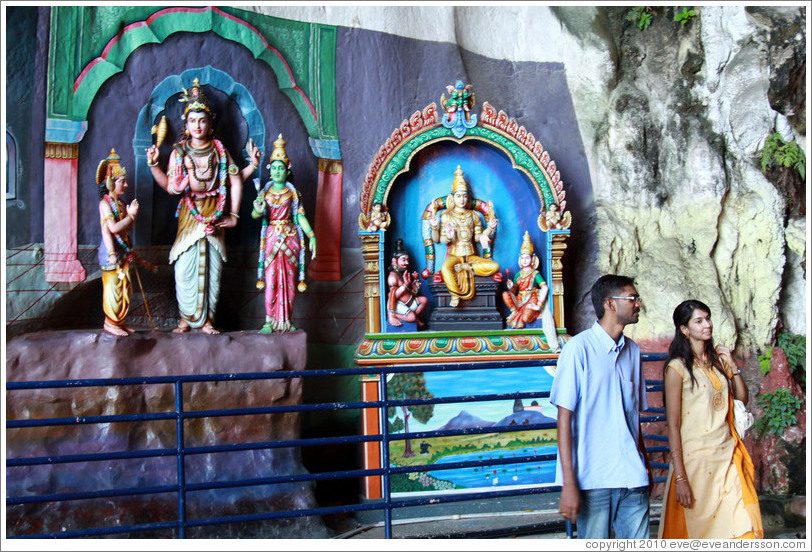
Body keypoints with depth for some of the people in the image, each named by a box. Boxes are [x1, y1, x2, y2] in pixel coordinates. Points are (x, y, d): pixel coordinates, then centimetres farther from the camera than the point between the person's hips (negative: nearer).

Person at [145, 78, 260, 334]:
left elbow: (235, 180, 8)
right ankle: (186, 318, 5)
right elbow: (171, 187, -4)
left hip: (215, 216, 1)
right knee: (185, 267, -6)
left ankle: (207, 319, 8)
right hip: (189, 215, -1)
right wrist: (153, 165, -11)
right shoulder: (179, 152, 3)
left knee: (212, 267, 0)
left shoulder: (219, 151, 6)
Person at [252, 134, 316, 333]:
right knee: (271, 280, -5)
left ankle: (286, 321, 9)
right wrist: (258, 211, -27)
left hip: (290, 237, 1)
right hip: (271, 238, -1)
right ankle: (269, 321, 0)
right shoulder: (265, 192, 6)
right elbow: (255, 214, -3)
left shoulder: (292, 192, 6)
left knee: (289, 279, 1)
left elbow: (300, 215, 3)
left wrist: (311, 236, -7)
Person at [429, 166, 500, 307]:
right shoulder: (446, 216, 3)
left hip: (470, 256, 3)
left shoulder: (473, 215, 10)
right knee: (445, 268, -41)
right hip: (453, 255, -3)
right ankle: (455, 297, -29)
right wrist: (434, 227, -22)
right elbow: (439, 240, -3)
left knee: (494, 266, -23)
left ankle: (465, 267, -19)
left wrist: (490, 228, -4)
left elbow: (478, 237, 8)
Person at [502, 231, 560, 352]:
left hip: (531, 301, -5)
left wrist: (539, 305, -18)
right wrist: (511, 286, -11)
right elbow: (514, 291, 14)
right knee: (505, 294, -23)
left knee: (526, 318, -35)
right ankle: (516, 312, -11)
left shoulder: (535, 274, 1)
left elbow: (545, 288, -11)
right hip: (519, 301, 5)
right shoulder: (518, 274, 16)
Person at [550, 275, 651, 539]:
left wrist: (645, 465, 17)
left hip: (632, 476, 5)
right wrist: (569, 483, -14)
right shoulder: (579, 348, -7)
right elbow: (564, 417, -10)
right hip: (593, 478, -5)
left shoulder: (632, 350, 12)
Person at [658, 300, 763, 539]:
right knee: (698, 527, 3)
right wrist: (680, 477, -15)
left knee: (740, 528, 1)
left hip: (728, 454, 6)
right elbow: (673, 425, -11)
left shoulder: (717, 360, 12)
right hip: (696, 456, -5)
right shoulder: (677, 367, -8)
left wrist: (732, 366, -1)